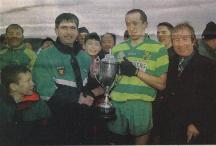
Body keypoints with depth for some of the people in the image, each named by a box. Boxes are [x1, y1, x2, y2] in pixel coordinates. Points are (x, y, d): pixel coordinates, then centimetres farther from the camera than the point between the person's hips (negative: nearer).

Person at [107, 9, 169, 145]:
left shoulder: (158, 49, -1)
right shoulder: (117, 48, 10)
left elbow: (161, 84, -5)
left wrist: (137, 71, -16)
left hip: (141, 105, -3)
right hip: (116, 103, 3)